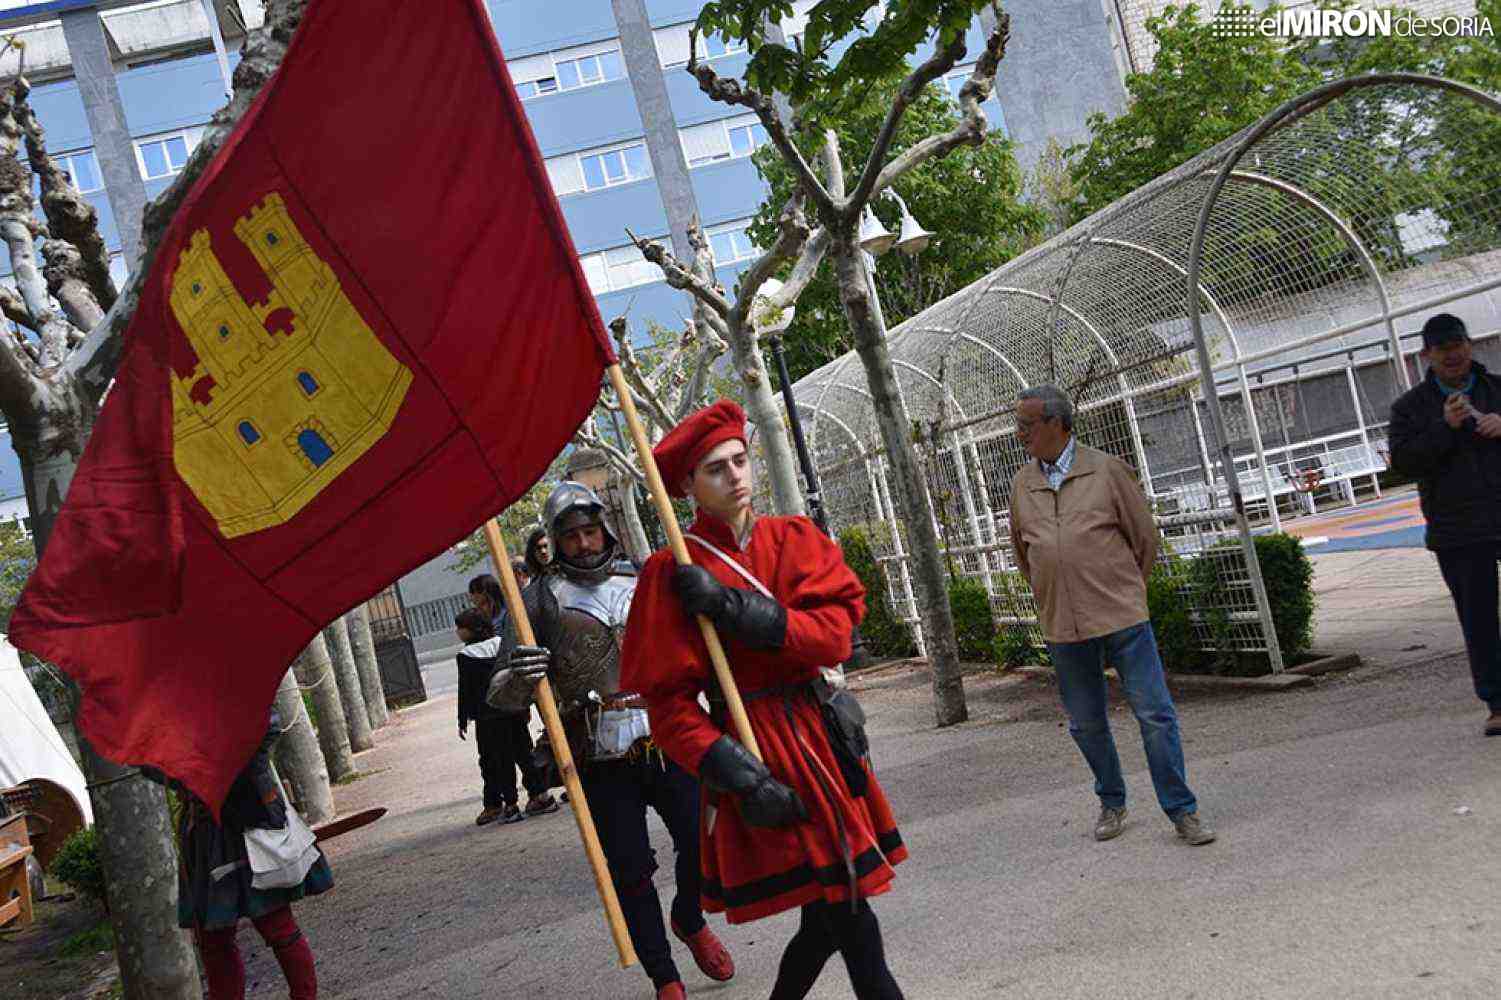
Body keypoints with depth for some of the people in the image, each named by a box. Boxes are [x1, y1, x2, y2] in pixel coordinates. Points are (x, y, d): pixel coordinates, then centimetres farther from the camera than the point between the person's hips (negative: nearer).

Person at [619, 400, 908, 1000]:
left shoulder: (796, 538, 7)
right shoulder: (672, 573, -6)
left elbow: (835, 632, -8)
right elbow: (669, 701, -9)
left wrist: (736, 610, -18)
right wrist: (732, 771, -22)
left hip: (821, 731, 5)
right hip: (759, 748, -5)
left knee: (830, 911, 12)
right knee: (845, 910, -6)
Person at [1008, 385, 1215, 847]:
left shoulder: (1106, 469, -2)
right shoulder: (1022, 484, 8)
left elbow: (1145, 537, 5)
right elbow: (1022, 552, 22)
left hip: (1122, 617, -3)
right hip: (1063, 627, 3)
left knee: (1155, 713, -1)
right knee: (1086, 724, 11)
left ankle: (1182, 811, 10)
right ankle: (1112, 804, 30)